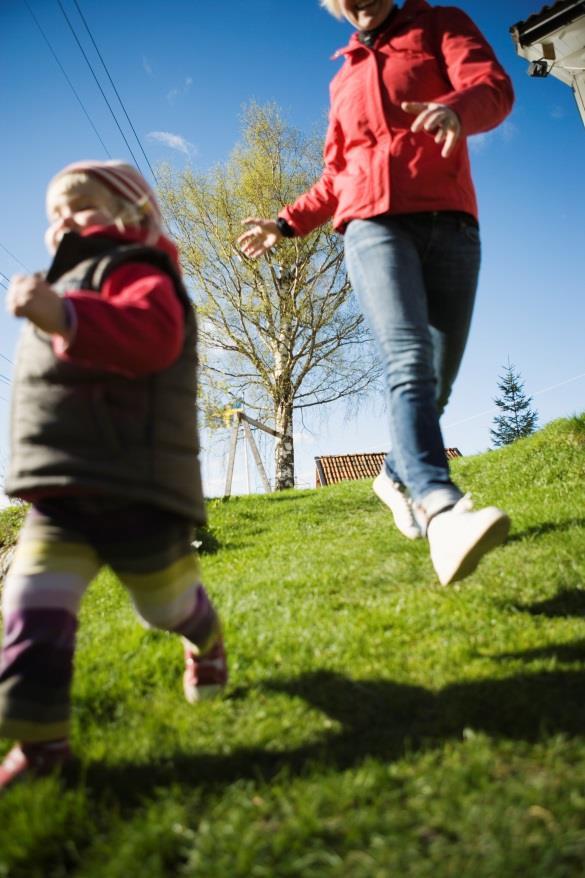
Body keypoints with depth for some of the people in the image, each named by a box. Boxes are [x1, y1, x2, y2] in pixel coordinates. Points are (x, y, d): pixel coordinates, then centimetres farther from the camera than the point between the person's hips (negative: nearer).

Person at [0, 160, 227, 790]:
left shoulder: (133, 270, -6)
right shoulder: (68, 287, 24)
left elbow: (151, 334, -32)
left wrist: (66, 318, -44)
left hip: (134, 488, -7)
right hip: (58, 493, 8)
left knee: (166, 602, 12)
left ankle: (205, 645, 45)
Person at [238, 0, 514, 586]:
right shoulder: (345, 79, 30)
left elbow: (494, 85, -2)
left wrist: (456, 108, -26)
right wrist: (286, 224, 22)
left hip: (449, 221, 0)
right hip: (372, 224, 1)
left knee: (439, 378, -3)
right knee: (409, 362, -24)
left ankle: (396, 475, 19)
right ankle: (441, 508, -41)